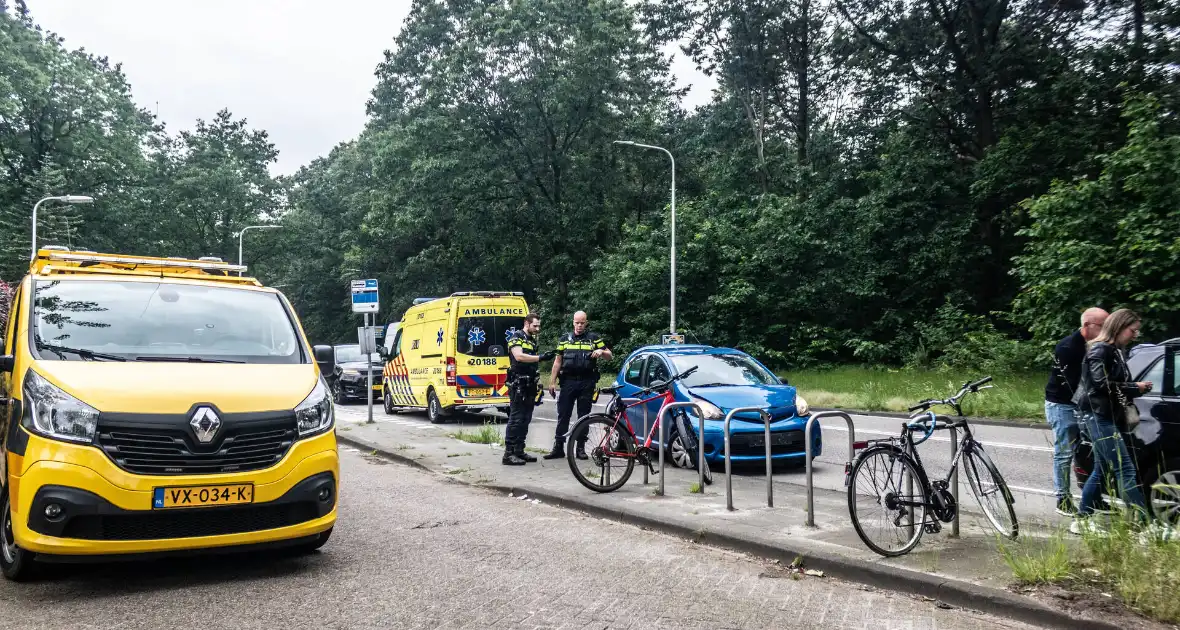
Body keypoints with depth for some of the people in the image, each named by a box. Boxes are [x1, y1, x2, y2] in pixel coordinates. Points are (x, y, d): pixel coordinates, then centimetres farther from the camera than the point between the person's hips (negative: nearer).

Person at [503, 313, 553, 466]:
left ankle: (519, 451, 16)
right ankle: (508, 454, -9)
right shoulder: (516, 337, -7)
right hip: (518, 384, -9)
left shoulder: (533, 340, 19)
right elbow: (519, 356, -24)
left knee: (526, 420, 10)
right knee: (516, 419, -10)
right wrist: (541, 358, -27)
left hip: (529, 385, 9)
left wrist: (538, 384, 19)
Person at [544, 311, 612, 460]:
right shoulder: (565, 338, 10)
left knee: (584, 416, 4)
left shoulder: (594, 338, 7)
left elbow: (609, 356, 8)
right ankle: (558, 447, 5)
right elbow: (558, 361, 10)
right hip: (568, 381, 1)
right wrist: (552, 382, 4)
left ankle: (581, 448, 12)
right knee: (563, 415, 1)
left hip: (587, 383, -1)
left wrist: (601, 352, -15)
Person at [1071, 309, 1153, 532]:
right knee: (1125, 469, -13)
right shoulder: (1100, 350, -11)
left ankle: (1081, 520, 17)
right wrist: (1135, 388, -11)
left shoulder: (1115, 351, 18)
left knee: (1101, 469, 11)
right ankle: (1144, 521, -14)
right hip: (1098, 416, -10)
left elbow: (1117, 384, 16)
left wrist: (1136, 389, -1)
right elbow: (1102, 384, -20)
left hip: (1109, 417, 10)